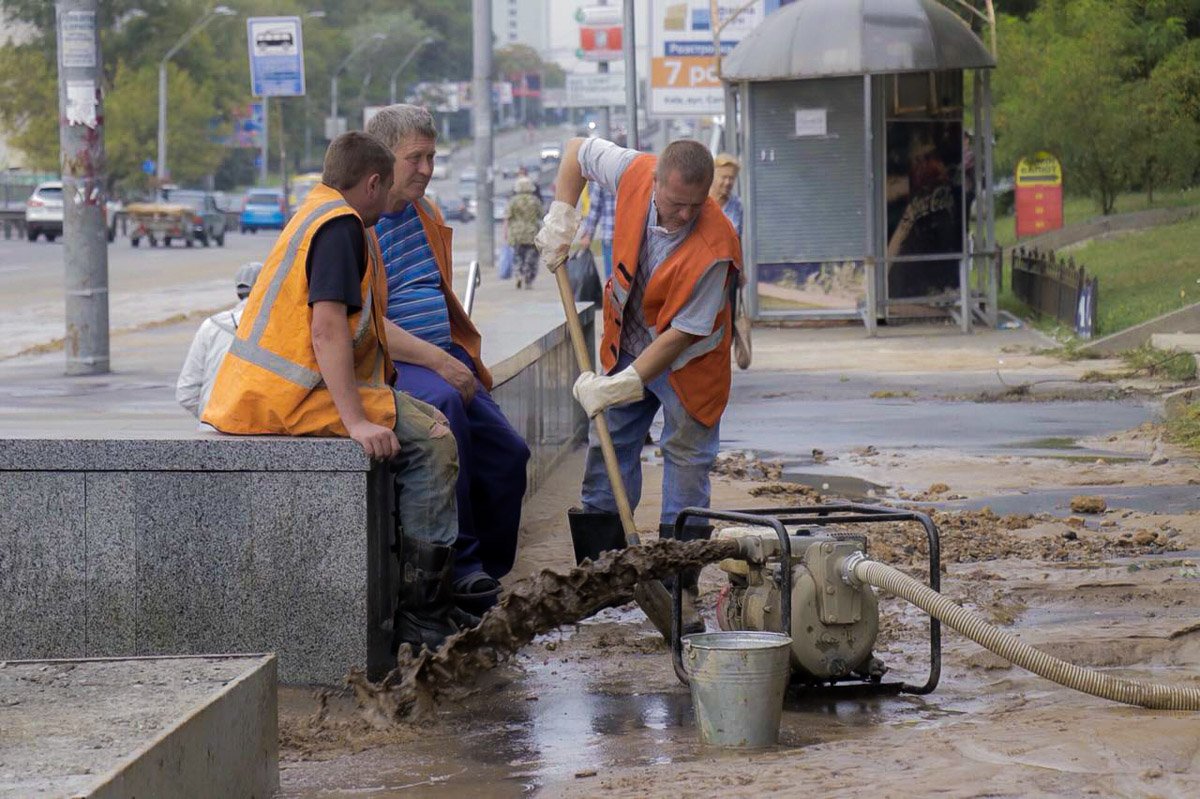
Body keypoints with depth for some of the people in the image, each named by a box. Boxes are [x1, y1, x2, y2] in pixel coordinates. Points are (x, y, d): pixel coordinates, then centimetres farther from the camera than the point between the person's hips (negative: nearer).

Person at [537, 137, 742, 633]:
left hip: (687, 360, -5)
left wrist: (624, 385, -29)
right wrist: (561, 218, -6)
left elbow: (682, 333, -28)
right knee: (607, 451, 5)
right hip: (627, 345, 5)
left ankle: (678, 592, -1)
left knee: (687, 465, -5)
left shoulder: (713, 248, -34)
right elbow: (579, 151, 1)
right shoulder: (633, 174, -21)